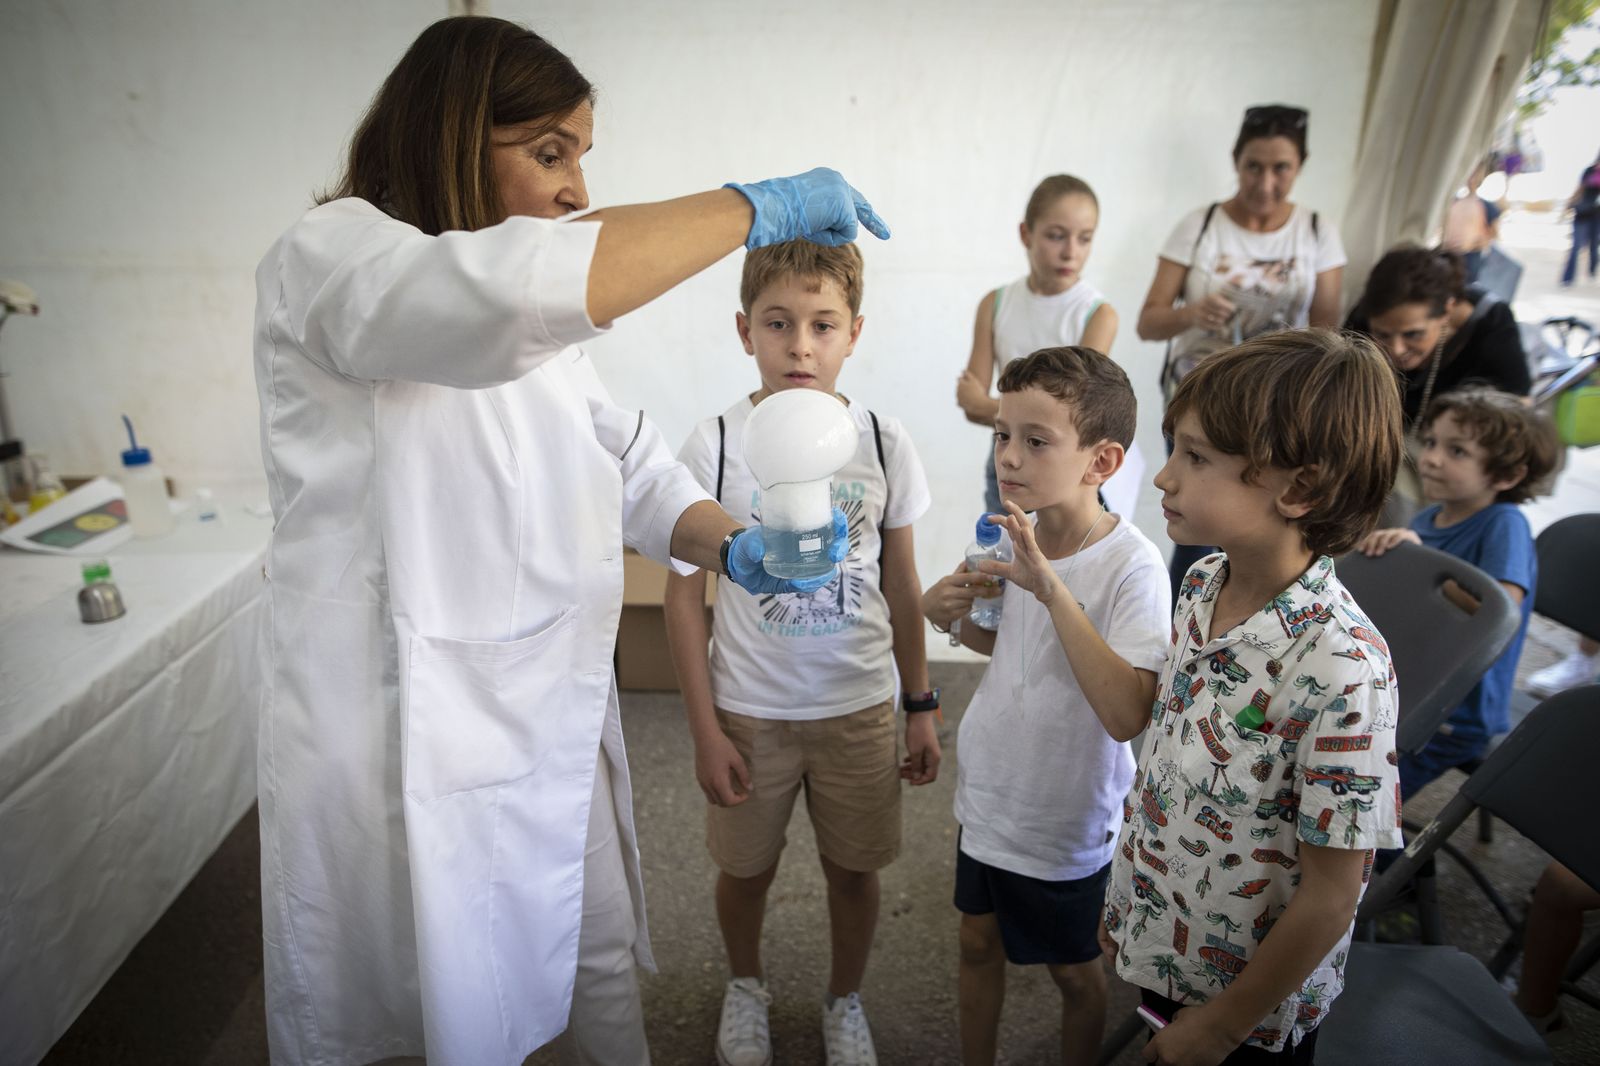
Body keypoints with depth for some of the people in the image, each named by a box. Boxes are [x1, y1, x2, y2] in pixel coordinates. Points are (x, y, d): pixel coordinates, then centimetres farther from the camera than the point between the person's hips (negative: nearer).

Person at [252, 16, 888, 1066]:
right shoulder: (323, 259, -16)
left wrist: (730, 546, -11)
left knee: (601, 963, 22)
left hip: (556, 720, 7)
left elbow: (632, 469, 9)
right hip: (410, 746, -7)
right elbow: (508, 290, -37)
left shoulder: (545, 337, 12)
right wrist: (758, 206, -28)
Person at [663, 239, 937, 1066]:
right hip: (750, 709, -1)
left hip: (860, 706, 1)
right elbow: (686, 592, -7)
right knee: (745, 867, 18)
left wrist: (921, 707, 6)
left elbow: (902, 586, 2)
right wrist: (705, 729, -7)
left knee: (853, 869, 17)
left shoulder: (883, 441, -6)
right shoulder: (714, 445, -12)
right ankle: (745, 984, 51)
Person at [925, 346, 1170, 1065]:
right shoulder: (1020, 536, -6)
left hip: (1066, 820, -6)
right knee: (979, 942, 23)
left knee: (1073, 971, 19)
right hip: (988, 792, 6)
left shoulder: (1132, 566, -25)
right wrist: (951, 617, -8)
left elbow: (1126, 715, -37)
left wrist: (1051, 587, -40)